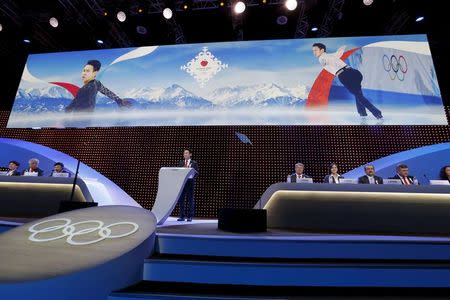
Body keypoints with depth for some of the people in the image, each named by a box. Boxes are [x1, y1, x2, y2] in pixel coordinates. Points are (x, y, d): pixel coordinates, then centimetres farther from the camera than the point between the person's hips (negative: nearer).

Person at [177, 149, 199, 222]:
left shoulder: (194, 163, 4)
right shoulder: (180, 163, 14)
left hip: (190, 182, -3)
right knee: (181, 199, 2)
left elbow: (197, 173, 0)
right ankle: (181, 216, 11)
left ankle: (190, 217, 7)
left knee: (190, 200, 0)